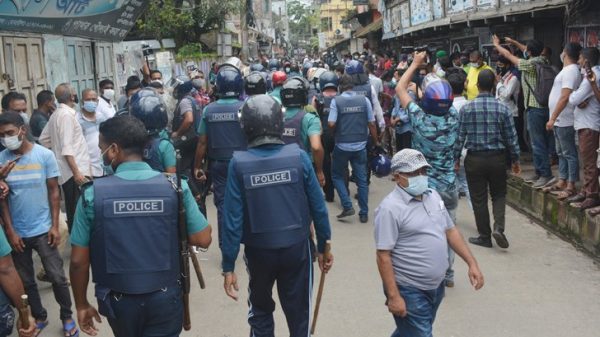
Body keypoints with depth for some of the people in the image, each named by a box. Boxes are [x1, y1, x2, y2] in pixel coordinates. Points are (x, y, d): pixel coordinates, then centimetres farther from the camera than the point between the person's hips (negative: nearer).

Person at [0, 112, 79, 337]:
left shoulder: (45, 155, -7)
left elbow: (54, 192, -2)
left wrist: (55, 226, -5)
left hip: (43, 229, -2)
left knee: (57, 277, 3)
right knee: (25, 281, 12)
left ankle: (67, 318, 21)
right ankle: (39, 317, 31)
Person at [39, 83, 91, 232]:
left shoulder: (56, 114, 14)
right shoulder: (67, 114, -15)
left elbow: (43, 139, 20)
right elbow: (67, 148, -21)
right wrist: (76, 172, -23)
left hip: (69, 171, 10)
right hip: (74, 171, -10)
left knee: (73, 211, 15)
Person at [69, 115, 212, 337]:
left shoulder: (92, 194, -12)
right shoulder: (175, 187, -11)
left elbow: (78, 260, -7)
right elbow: (203, 239, -7)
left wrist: (81, 305, 7)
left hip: (119, 301, 1)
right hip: (164, 298, -1)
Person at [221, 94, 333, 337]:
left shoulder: (239, 163, -13)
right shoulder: (298, 156, -11)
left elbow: (233, 218, -13)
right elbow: (318, 206, -7)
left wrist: (228, 266, -6)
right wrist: (323, 246, 6)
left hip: (259, 251, 0)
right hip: (296, 247, 0)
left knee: (260, 311, 24)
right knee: (298, 312, 17)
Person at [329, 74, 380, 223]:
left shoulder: (336, 101, -8)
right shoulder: (364, 100, -1)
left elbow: (331, 124, -14)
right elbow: (371, 123, 0)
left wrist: (335, 133, 8)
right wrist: (376, 142, 12)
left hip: (342, 146, -2)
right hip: (360, 145, 2)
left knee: (337, 176, 15)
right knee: (362, 179, 10)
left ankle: (348, 206, 3)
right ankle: (364, 213, 14)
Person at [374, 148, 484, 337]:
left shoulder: (433, 196, 6)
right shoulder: (390, 208, -18)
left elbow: (450, 231, 15)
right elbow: (383, 257, -19)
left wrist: (472, 263, 8)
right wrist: (393, 296, -21)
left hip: (436, 286, 7)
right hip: (409, 291, -7)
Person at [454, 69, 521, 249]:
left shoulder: (467, 108, -6)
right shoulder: (503, 109, -4)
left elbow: (460, 136, -4)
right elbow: (511, 137, 0)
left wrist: (456, 158, 6)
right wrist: (515, 160, 10)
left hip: (474, 159, -1)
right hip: (497, 158, 1)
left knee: (479, 198, 8)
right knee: (499, 194, 16)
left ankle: (485, 236, 16)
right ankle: (498, 227, -4)